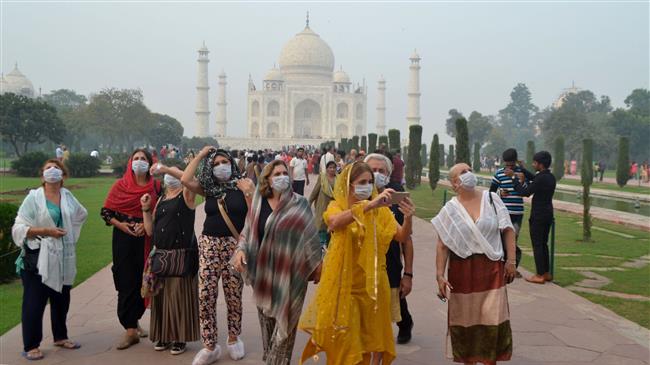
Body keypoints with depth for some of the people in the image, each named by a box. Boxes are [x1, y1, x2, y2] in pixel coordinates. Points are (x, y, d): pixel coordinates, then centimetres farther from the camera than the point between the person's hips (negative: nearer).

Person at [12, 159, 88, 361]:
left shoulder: (67, 196, 6)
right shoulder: (33, 197, -7)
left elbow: (82, 214, 25)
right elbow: (19, 228, -11)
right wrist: (45, 231, -19)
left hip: (63, 258, 5)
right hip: (37, 258, -5)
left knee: (61, 299, 15)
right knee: (34, 302, 0)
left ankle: (60, 336, 32)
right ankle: (30, 346, 12)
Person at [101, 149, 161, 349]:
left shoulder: (156, 186, 3)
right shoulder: (120, 185, 3)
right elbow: (106, 211, 4)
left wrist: (147, 225, -12)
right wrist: (121, 224, -11)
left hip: (146, 240, 1)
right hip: (124, 238, -1)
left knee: (143, 280, 7)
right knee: (127, 282, -3)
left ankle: (134, 321, 28)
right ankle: (130, 330, 2)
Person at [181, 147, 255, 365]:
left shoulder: (243, 185, 0)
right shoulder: (208, 188, 8)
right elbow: (185, 180, -8)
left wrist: (248, 193, -17)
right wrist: (200, 156, 0)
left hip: (235, 245, -2)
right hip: (209, 245, 2)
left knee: (234, 296, 6)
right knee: (205, 295, -2)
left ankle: (233, 339, 28)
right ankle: (210, 346, 10)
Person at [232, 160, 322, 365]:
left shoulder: (299, 205, -5)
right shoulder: (258, 204, 3)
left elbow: (309, 236, -1)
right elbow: (247, 232, 10)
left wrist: (317, 266, 1)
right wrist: (241, 250, -8)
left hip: (290, 273, -3)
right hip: (264, 272, 3)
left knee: (284, 321, 2)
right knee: (267, 319, 13)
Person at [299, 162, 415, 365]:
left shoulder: (380, 210, 3)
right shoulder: (336, 206, -4)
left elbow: (402, 237, -6)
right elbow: (335, 222, -28)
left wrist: (408, 218, -27)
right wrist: (369, 205, -39)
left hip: (372, 284, 2)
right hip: (345, 285, -2)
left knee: (371, 336, 13)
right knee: (343, 340, 4)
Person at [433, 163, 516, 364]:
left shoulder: (492, 199, 2)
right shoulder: (449, 210, 0)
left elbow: (508, 230, 4)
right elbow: (442, 246, -1)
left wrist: (511, 260, -3)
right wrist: (440, 275, -7)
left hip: (491, 269, 0)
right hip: (462, 271, 0)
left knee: (492, 318, -2)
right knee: (464, 319, 8)